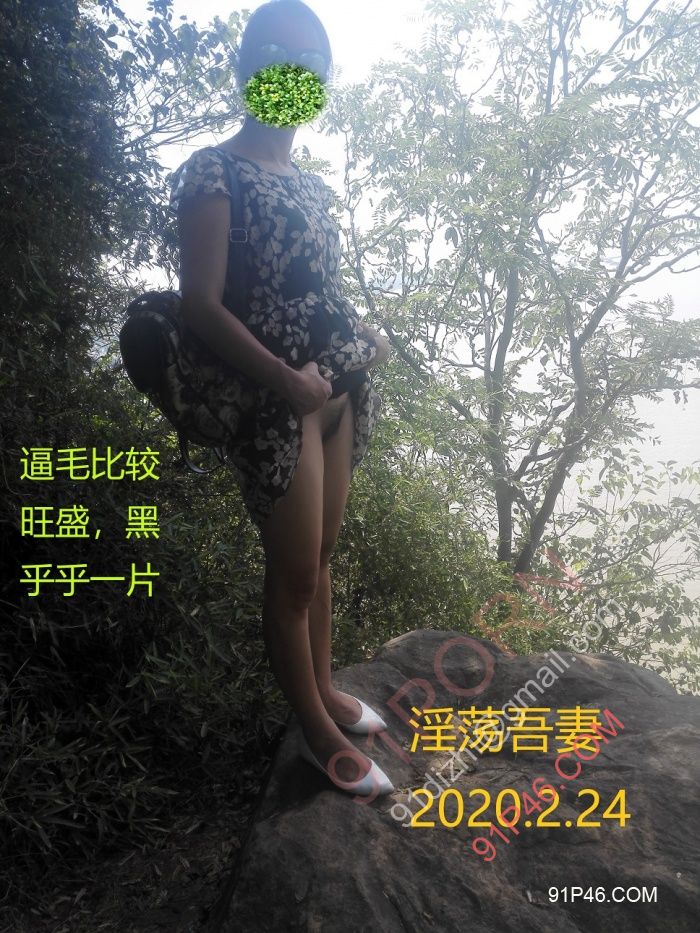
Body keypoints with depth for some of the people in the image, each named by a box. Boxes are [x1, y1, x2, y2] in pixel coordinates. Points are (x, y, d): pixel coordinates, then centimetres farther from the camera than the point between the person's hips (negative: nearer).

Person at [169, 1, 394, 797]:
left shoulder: (312, 182, 15)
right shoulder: (213, 172, -9)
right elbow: (201, 306, -17)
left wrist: (366, 337, 5)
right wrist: (288, 381, -22)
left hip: (341, 391, 8)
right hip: (276, 402, -8)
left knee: (321, 557, 18)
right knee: (294, 572, 4)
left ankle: (326, 692, 37)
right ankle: (316, 731, 24)